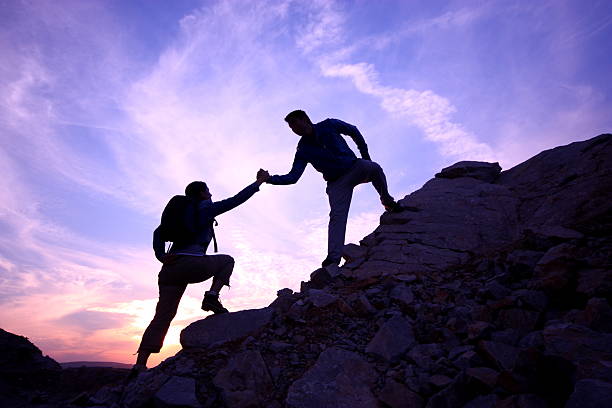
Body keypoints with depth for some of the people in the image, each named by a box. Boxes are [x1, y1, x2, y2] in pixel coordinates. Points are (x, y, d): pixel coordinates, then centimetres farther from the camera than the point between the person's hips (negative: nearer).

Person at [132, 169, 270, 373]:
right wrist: (259, 181, 9)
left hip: (170, 269, 7)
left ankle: (140, 365, 1)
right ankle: (211, 297, 1)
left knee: (162, 317, 8)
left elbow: (159, 232, 17)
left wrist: (161, 256, 6)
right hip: (192, 265, -6)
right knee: (227, 261, 20)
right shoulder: (207, 209, 5)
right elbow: (236, 200, 2)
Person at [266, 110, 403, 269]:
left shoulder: (329, 125, -3)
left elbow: (353, 131, 10)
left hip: (355, 168, 0)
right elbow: (293, 177, -6)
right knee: (337, 215, -20)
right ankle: (334, 257, -25)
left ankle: (388, 202, -11)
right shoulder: (303, 150, -2)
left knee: (373, 167, -33)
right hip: (337, 182, 0)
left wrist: (365, 155, 8)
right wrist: (270, 179, -22)